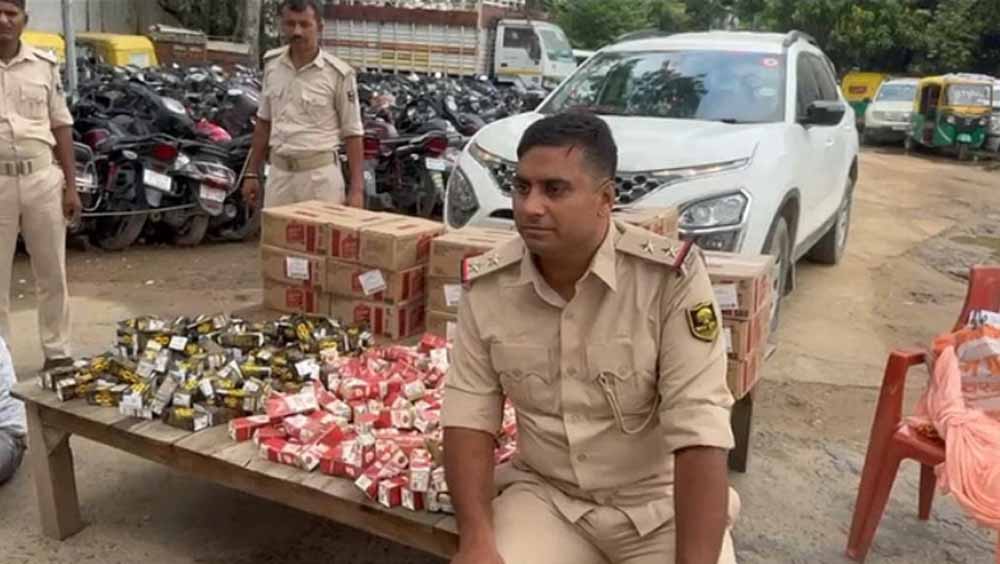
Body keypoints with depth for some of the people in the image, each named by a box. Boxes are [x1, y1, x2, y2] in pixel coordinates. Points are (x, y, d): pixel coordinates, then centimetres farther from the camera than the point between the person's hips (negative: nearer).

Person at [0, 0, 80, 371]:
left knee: (52, 274, 10)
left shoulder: (45, 64, 4)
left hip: (42, 178, 2)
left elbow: (61, 126, 7)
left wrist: (71, 185, 2)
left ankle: (57, 352, 22)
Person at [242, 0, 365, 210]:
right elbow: (264, 122, 15)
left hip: (320, 175, -5)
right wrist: (252, 172, 13)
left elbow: (353, 133, -6)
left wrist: (357, 189, -13)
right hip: (278, 172, 5)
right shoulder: (272, 64, 7)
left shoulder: (339, 73, -9)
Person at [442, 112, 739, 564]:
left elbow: (699, 429, -22)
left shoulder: (673, 277, -20)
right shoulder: (486, 285, -7)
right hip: (545, 495, 2)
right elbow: (470, 412, -4)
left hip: (660, 502, -2)